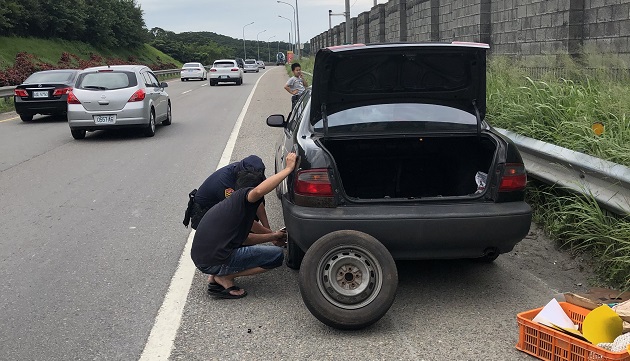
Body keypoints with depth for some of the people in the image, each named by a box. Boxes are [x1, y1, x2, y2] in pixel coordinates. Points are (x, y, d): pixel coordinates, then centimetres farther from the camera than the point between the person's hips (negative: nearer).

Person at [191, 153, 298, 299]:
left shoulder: (229, 203, 24)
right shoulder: (243, 195, -4)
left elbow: (242, 237, 31)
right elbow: (258, 191, -29)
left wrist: (272, 237, 37)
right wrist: (288, 168, -21)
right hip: (215, 262, -9)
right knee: (277, 255, -2)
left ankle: (214, 276, 14)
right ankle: (225, 278, -2)